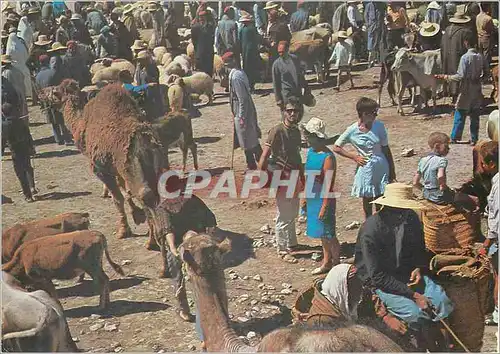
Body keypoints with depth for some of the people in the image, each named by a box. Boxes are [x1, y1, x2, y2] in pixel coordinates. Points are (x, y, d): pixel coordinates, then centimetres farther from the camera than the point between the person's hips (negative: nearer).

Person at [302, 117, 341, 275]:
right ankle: (327, 262, 32)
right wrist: (305, 198, 17)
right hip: (312, 199, 8)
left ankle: (337, 264, 19)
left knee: (328, 234, 4)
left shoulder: (328, 157, -22)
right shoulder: (310, 151, 4)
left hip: (323, 200, -8)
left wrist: (324, 208, -20)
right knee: (322, 233, 19)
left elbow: (328, 186, -21)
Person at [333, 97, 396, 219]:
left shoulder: (379, 126, -4)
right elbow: (336, 147, -2)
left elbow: (386, 149, 3)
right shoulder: (352, 131, -12)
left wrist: (392, 170, 5)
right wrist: (354, 156, -10)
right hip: (366, 169, -2)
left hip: (382, 167, 2)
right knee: (368, 199, 12)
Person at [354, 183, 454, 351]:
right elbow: (378, 276, -23)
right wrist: (413, 295, -25)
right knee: (416, 313, -26)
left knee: (443, 302, -15)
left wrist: (419, 268, -7)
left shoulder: (411, 219, -5)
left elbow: (420, 250, 15)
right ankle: (430, 345, 1)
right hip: (381, 282, -6)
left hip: (408, 274, 6)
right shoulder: (370, 230, -23)